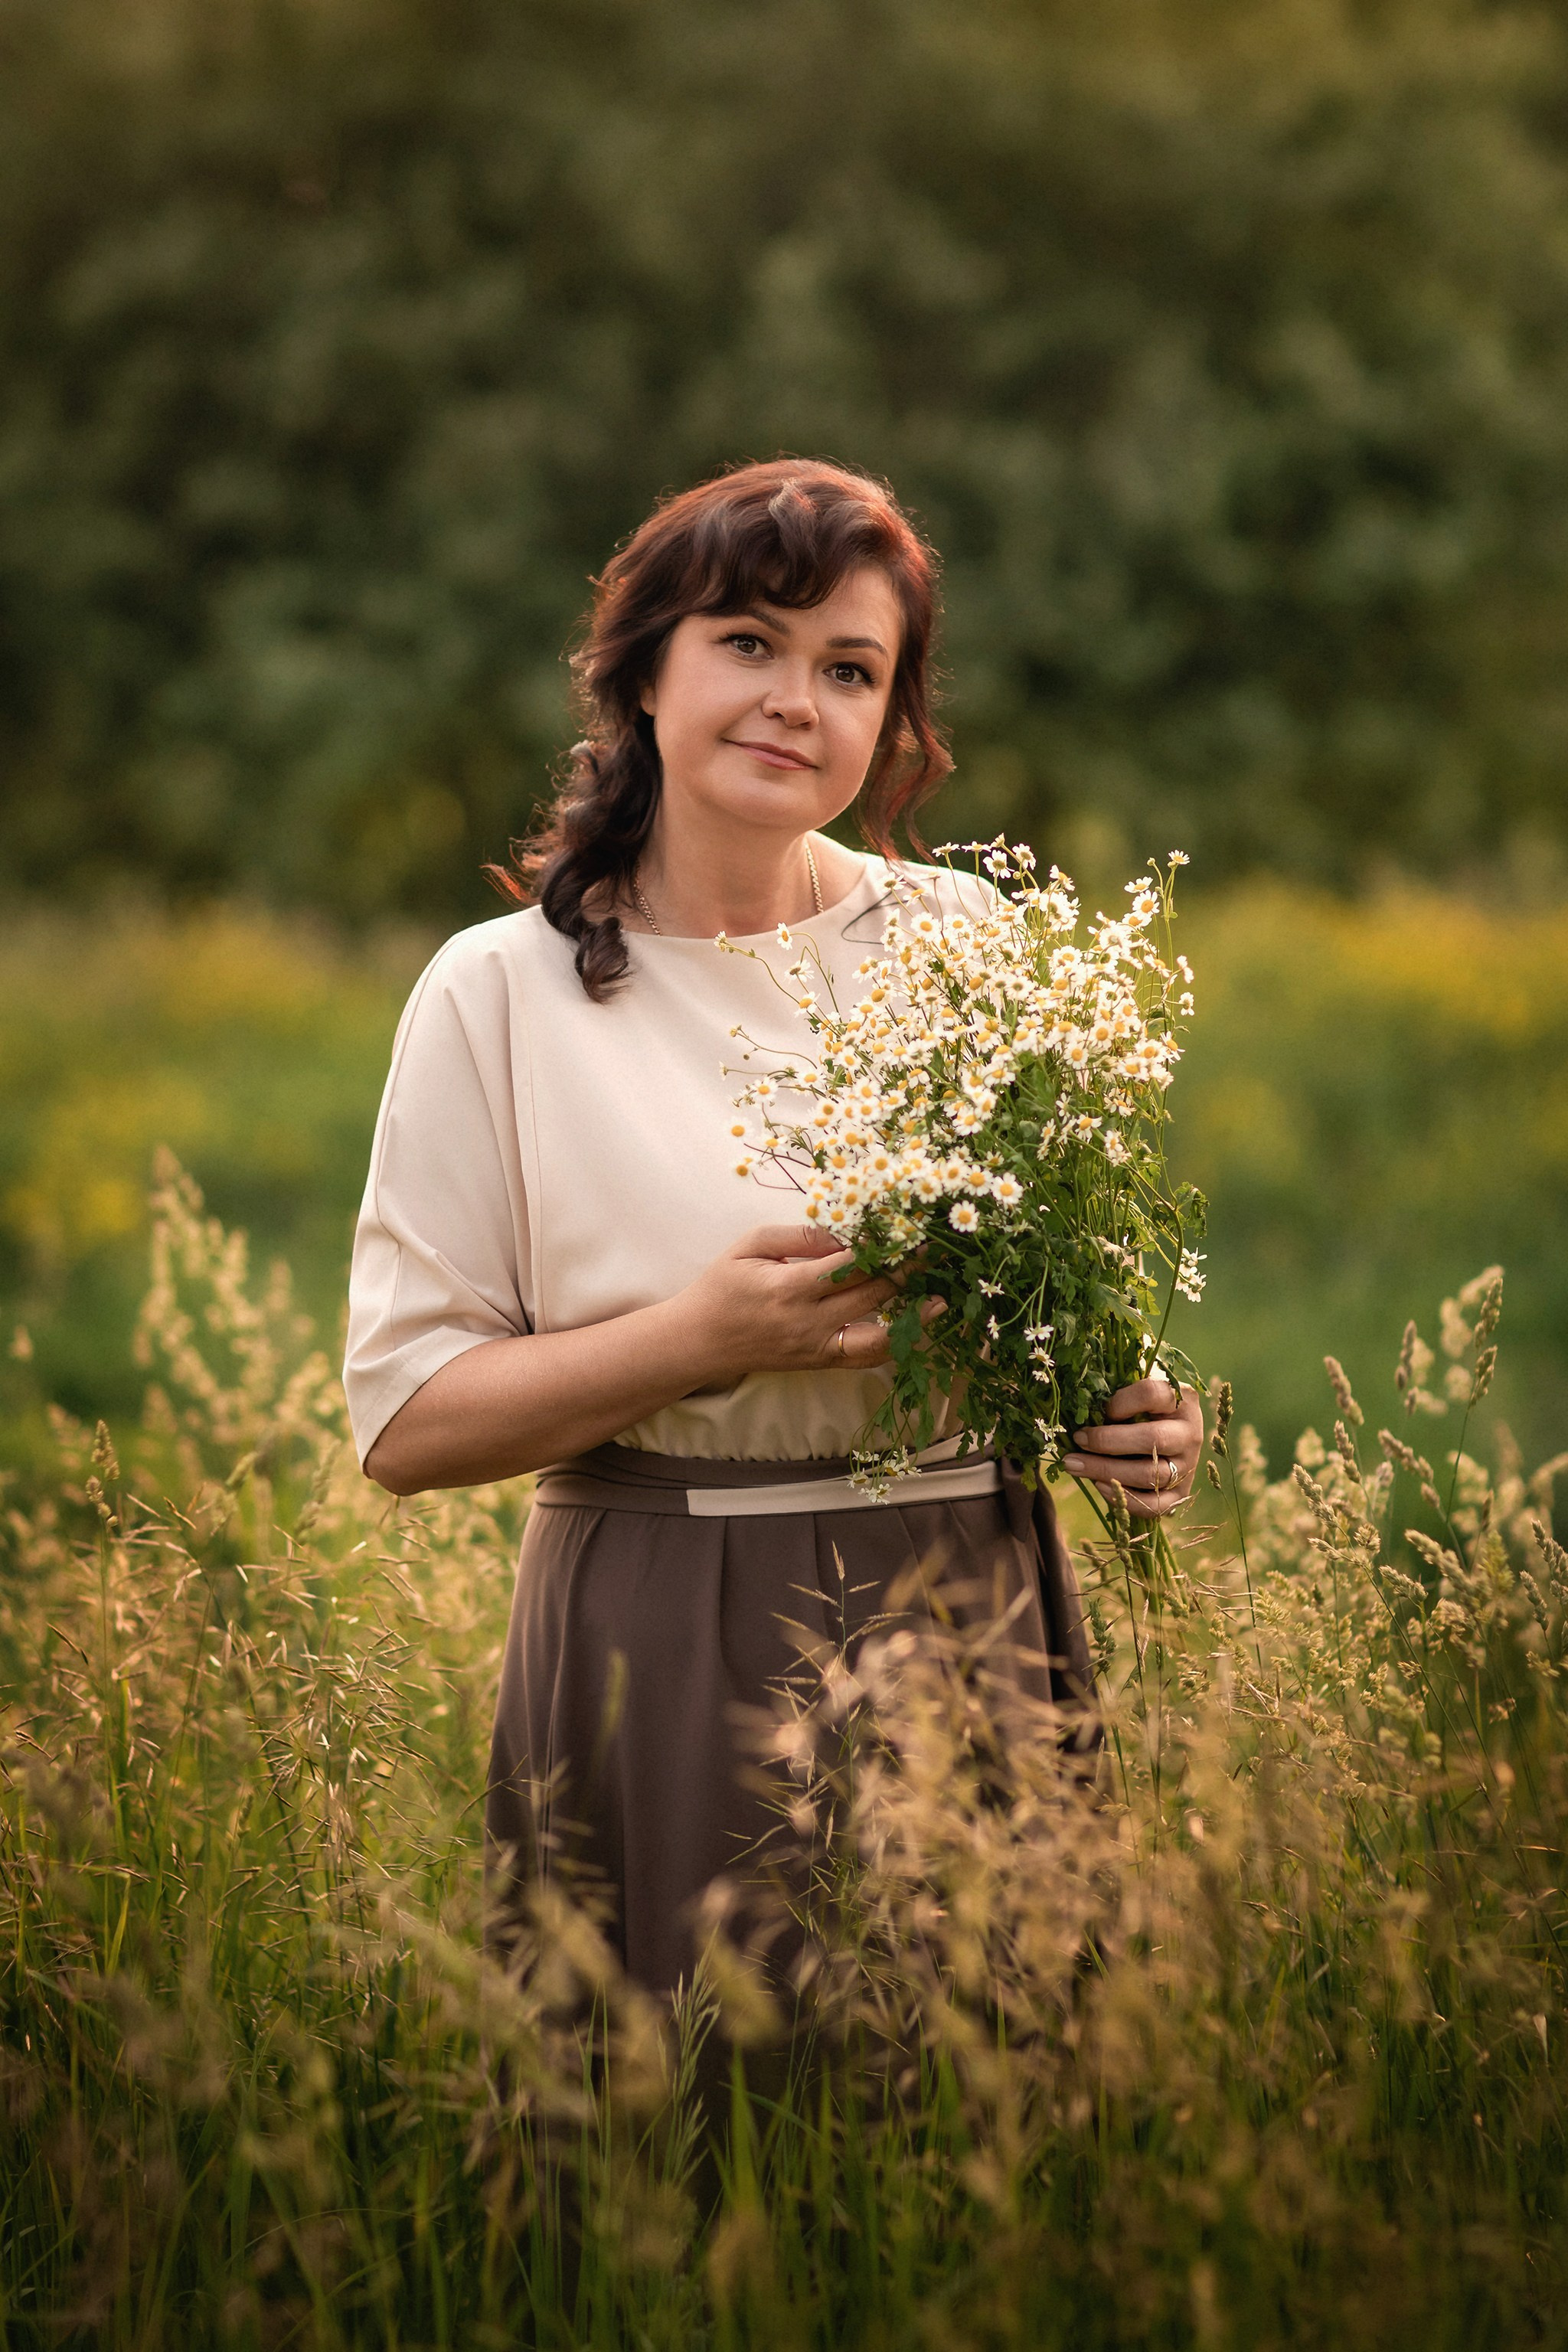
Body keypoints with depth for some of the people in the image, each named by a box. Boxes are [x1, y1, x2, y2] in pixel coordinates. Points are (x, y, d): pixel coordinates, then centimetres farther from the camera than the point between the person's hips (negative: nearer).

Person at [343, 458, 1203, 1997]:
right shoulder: (497, 993, -1)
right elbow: (405, 1420, -4)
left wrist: (1132, 1412, -6)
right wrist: (699, 1339, -17)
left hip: (977, 1617, 2)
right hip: (661, 1670, -2)